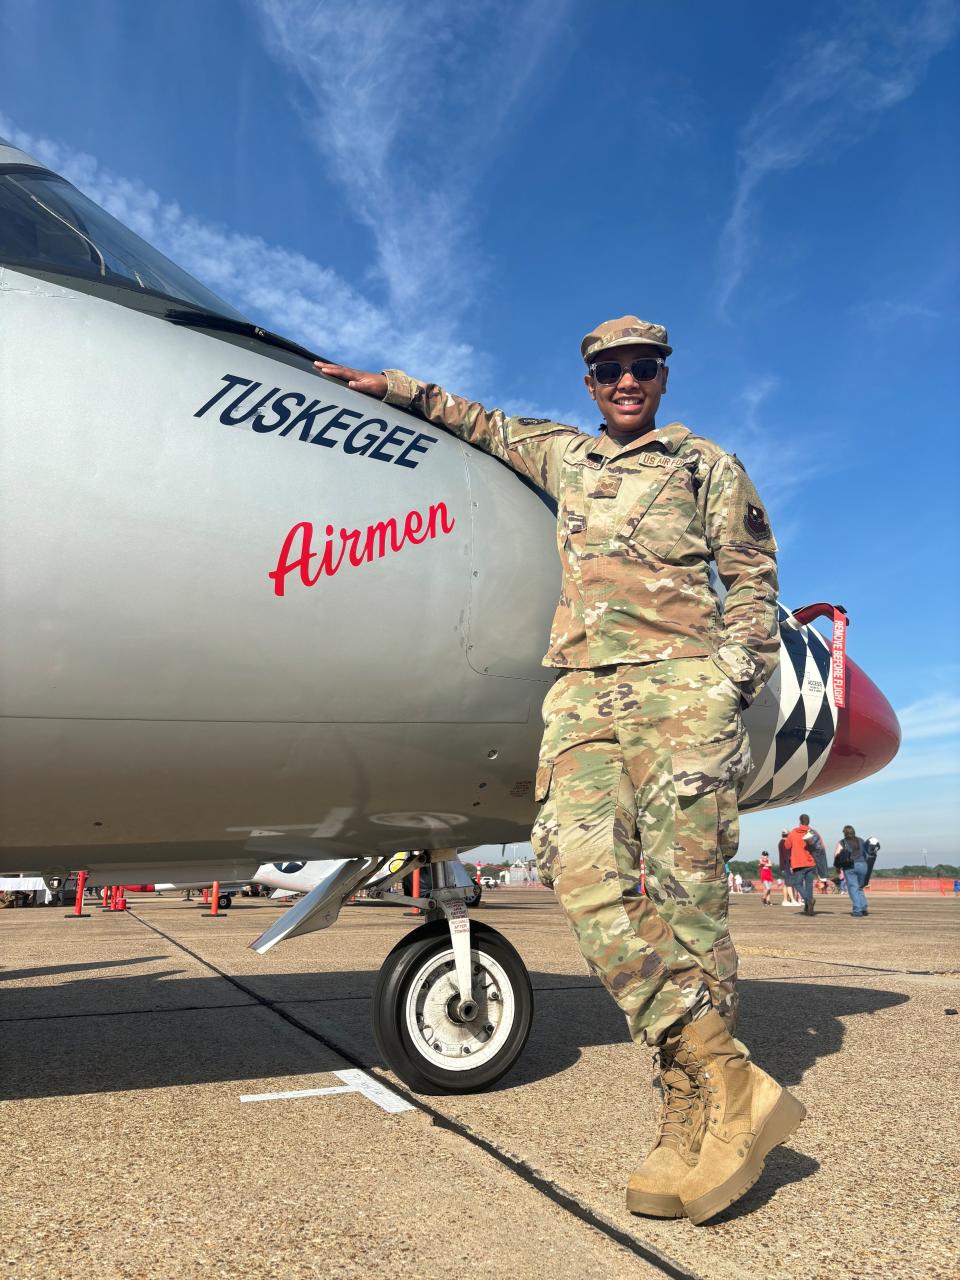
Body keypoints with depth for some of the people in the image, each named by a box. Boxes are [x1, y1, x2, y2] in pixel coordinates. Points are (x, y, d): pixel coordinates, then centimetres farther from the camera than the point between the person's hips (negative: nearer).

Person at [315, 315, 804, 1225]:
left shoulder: (706, 464, 16)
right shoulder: (563, 456, 27)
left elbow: (753, 580, 11)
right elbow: (479, 423, 40)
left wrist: (732, 682, -2)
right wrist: (391, 387, 36)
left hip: (679, 683, -3)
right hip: (583, 692, 3)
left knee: (680, 888, -11)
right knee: (584, 873, -15)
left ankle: (703, 1109, -2)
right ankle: (731, 1088, -14)